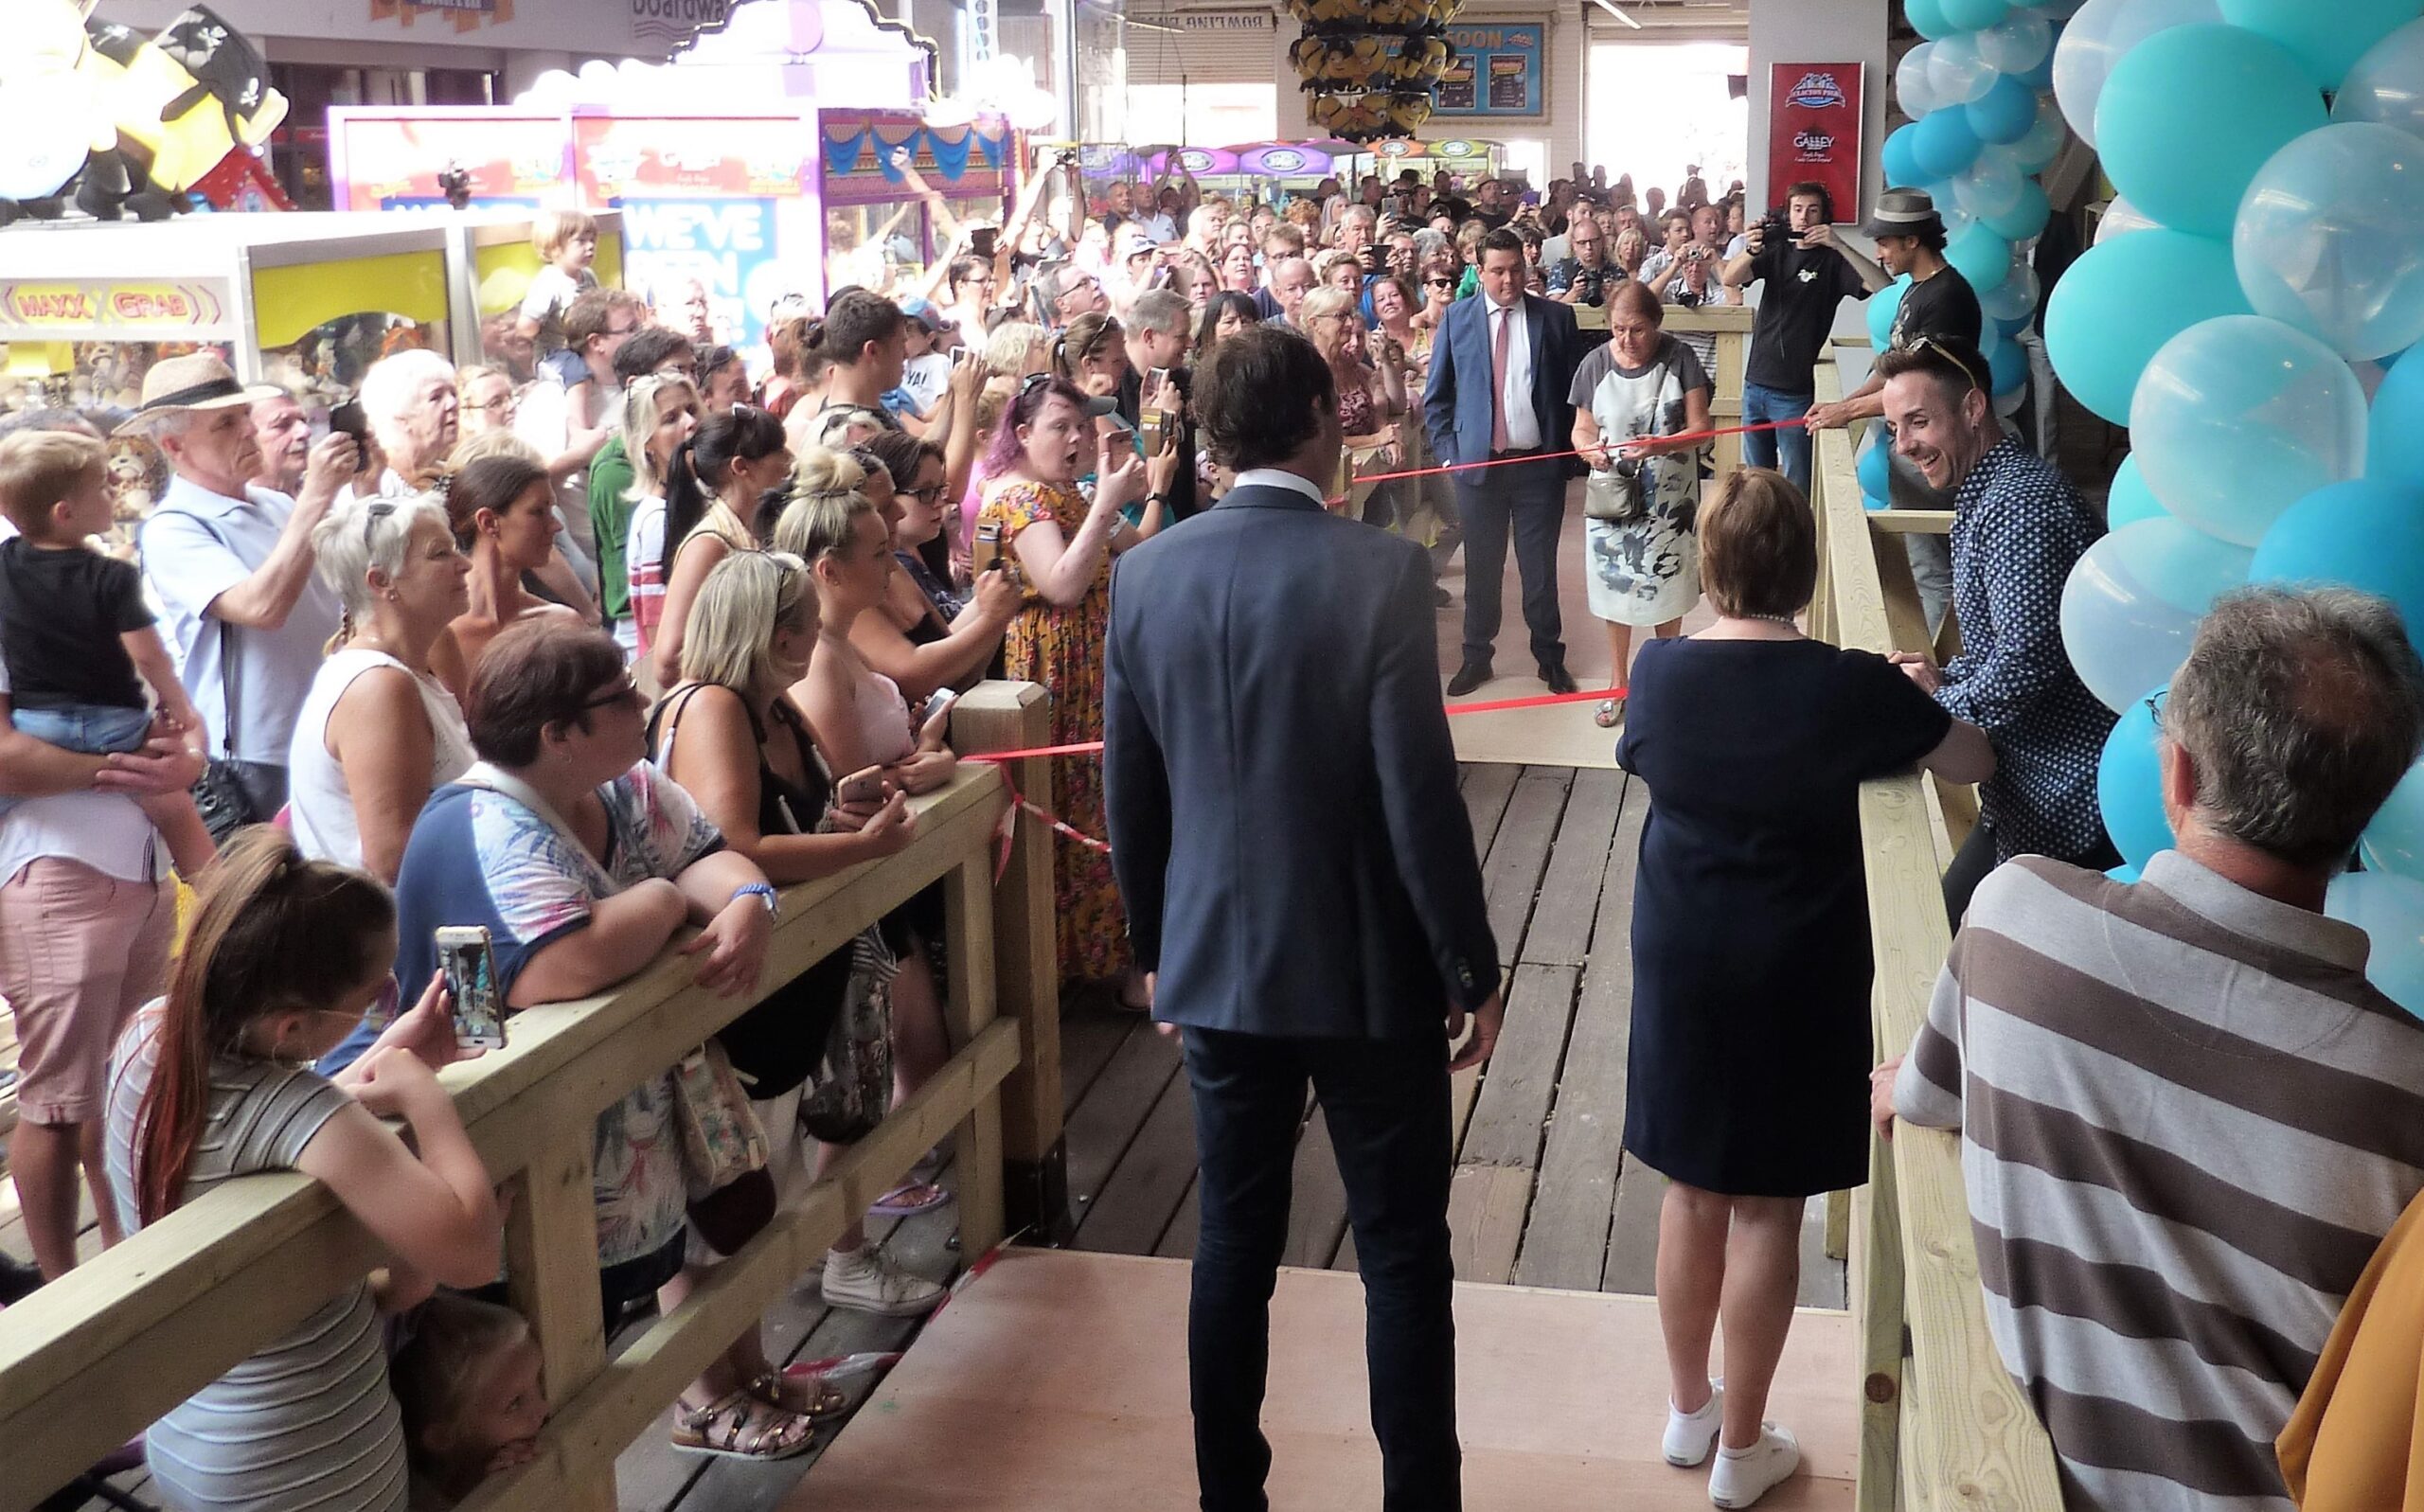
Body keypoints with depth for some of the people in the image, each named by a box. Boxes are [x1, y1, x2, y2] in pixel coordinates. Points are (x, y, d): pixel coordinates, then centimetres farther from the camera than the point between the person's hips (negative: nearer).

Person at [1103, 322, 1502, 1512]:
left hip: (1217, 962, 4)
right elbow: (1420, 800, -16)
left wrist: (1157, 948, 17)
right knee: (1402, 1255, 10)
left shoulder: (1146, 574, -3)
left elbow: (1130, 794, 4)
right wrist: (1472, 970, -5)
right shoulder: (1380, 571, -16)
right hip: (1367, 965, -4)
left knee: (1233, 1243, 16)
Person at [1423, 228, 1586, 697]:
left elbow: (1575, 390, 6)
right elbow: (1436, 396, 6)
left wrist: (1567, 446, 0)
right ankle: (1476, 655, 22)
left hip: (1540, 462, 0)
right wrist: (1449, 452, -1)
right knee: (1481, 565, 9)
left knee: (1540, 565, 7)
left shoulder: (1556, 317, 1)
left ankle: (1550, 656, 21)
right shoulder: (1456, 318, 2)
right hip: (1478, 462, 1)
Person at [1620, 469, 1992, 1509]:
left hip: (1680, 965, 3)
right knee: (1767, 1209, 9)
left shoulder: (1659, 671, -9)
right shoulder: (1851, 686, -16)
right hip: (1797, 977, -3)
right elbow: (1976, 762, -1)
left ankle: (1687, 1410, 34)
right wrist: (1910, 704, 20)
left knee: (1692, 1191, 18)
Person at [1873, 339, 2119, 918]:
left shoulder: (2021, 502, -20)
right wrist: (1945, 676, 7)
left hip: (2066, 801, -10)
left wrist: (1937, 704, -13)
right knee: (1952, 920, 17)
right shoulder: (1985, 495, 14)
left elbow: (2027, 661, -28)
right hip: (2031, 790, 10)